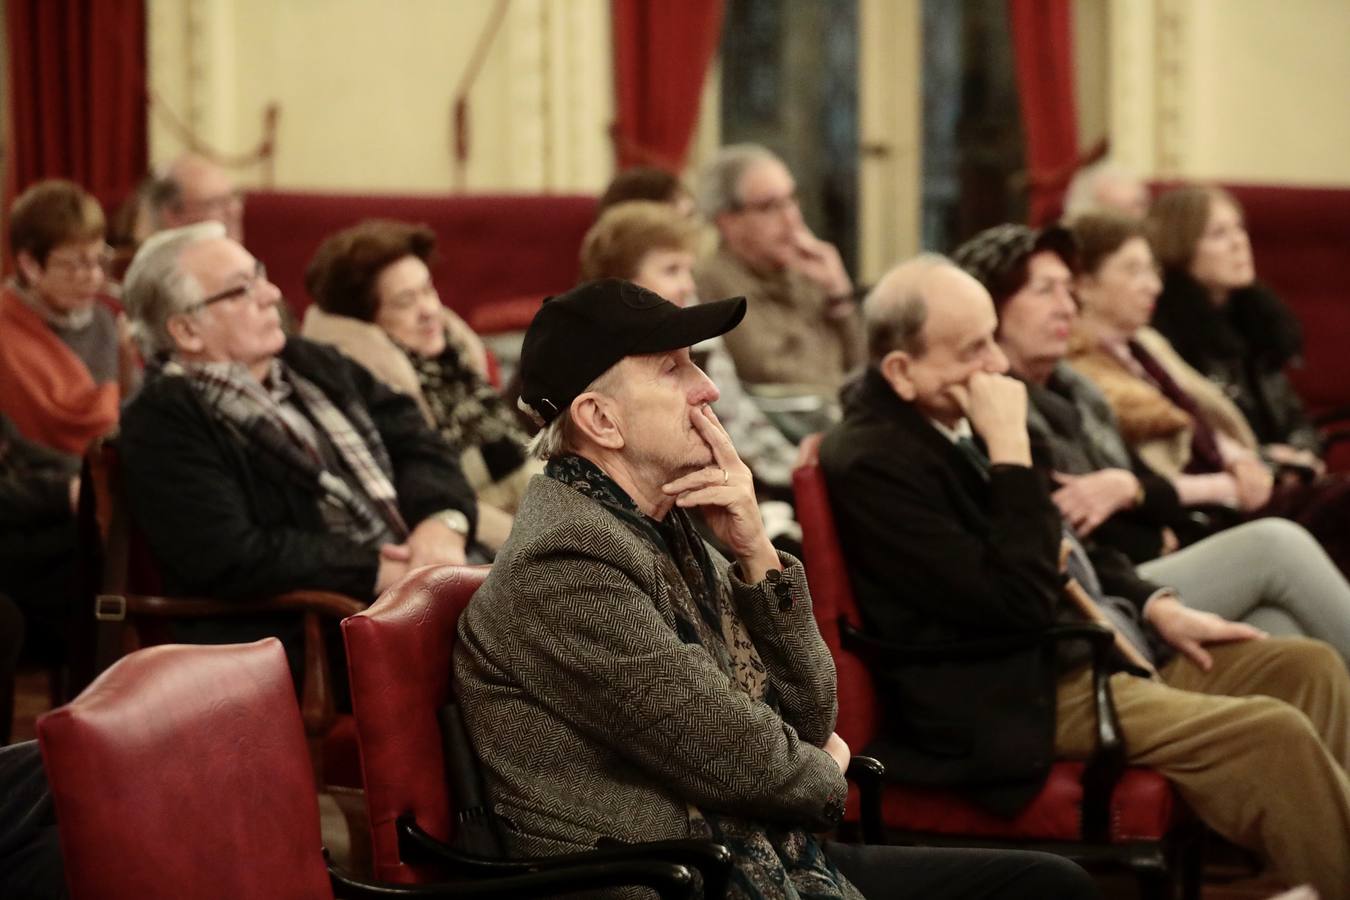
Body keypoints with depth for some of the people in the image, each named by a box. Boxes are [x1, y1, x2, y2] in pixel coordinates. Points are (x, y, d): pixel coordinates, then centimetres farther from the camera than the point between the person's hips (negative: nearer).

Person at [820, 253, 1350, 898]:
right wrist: (1011, 449, -22)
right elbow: (1019, 602, -24)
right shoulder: (871, 462, -20)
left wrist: (1153, 608, 10)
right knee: (1272, 735, -22)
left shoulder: (959, 418, 8)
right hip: (1023, 698, -10)